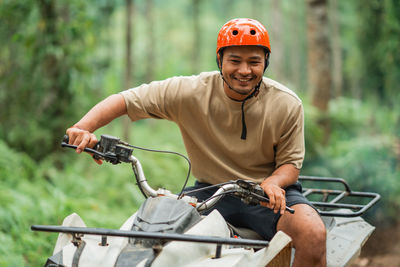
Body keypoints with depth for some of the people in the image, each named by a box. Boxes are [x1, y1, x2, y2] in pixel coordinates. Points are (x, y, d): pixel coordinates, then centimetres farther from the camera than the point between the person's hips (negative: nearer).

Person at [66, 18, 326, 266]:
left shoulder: (287, 105, -8)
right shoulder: (191, 92, -10)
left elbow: (290, 163, -1)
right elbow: (124, 100, -10)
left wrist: (272, 183, -26)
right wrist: (83, 127, -30)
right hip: (209, 191, 1)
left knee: (314, 233, -30)